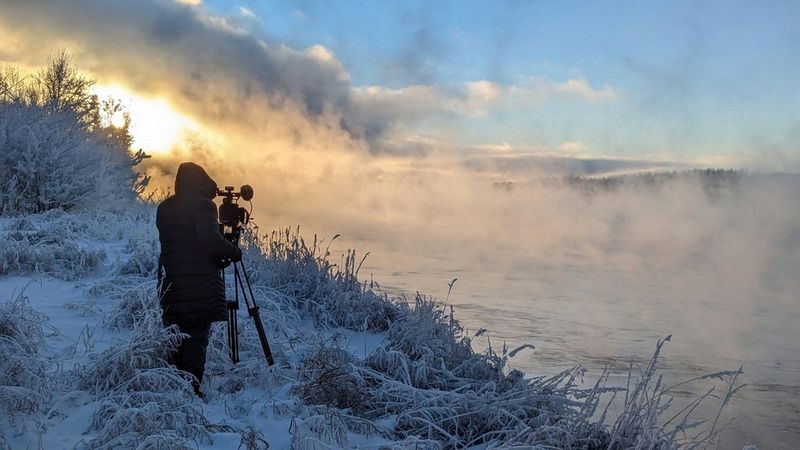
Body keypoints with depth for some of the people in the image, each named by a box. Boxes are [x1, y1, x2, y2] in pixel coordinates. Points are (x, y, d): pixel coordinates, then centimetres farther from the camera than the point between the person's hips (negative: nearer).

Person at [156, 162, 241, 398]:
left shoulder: (164, 208, 14)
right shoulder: (202, 204, -8)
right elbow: (211, 239, -20)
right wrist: (233, 251, -2)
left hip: (171, 283, 7)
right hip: (200, 285, -7)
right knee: (197, 336, -2)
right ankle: (191, 387, -5)